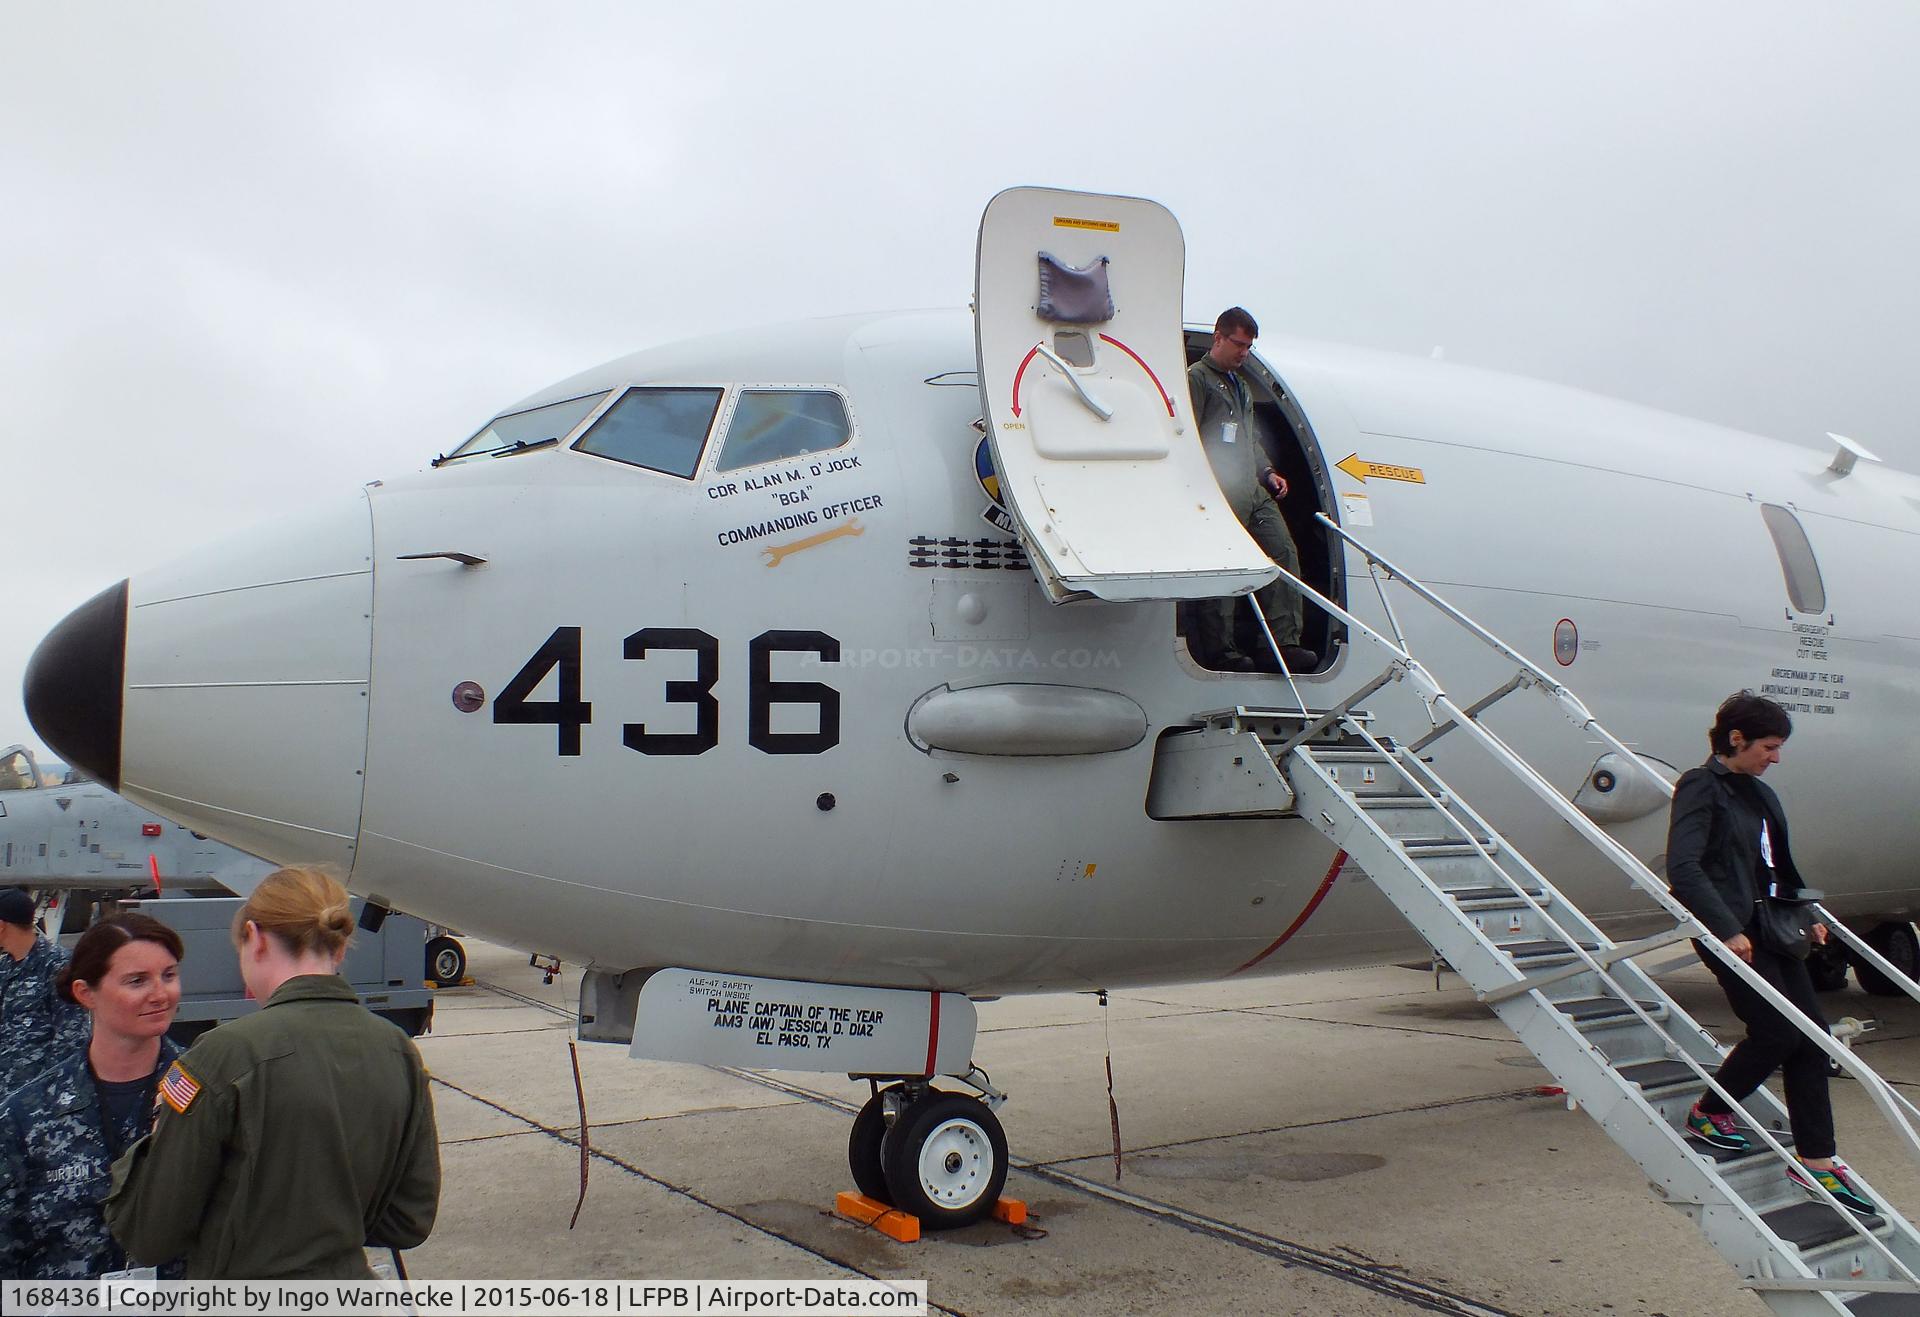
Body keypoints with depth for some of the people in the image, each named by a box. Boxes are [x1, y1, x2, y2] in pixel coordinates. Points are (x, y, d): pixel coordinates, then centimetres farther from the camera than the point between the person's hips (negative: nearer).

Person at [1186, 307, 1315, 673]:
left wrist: (1267, 472, 18)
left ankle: (1285, 642, 0)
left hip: (1255, 493, 9)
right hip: (1221, 495, -9)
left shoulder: (1241, 385, 28)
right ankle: (1221, 650, -2)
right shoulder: (1197, 379, -2)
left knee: (1284, 553, -1)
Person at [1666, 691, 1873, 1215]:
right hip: (1731, 931, -8)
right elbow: (1683, 869, -20)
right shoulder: (1700, 787, -10)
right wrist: (1727, 929, -25)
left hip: (1771, 930, 9)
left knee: (1812, 1034, 3)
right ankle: (1707, 1114, 12)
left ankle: (1816, 1160, 10)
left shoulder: (1761, 795, 16)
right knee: (1777, 1032, -11)